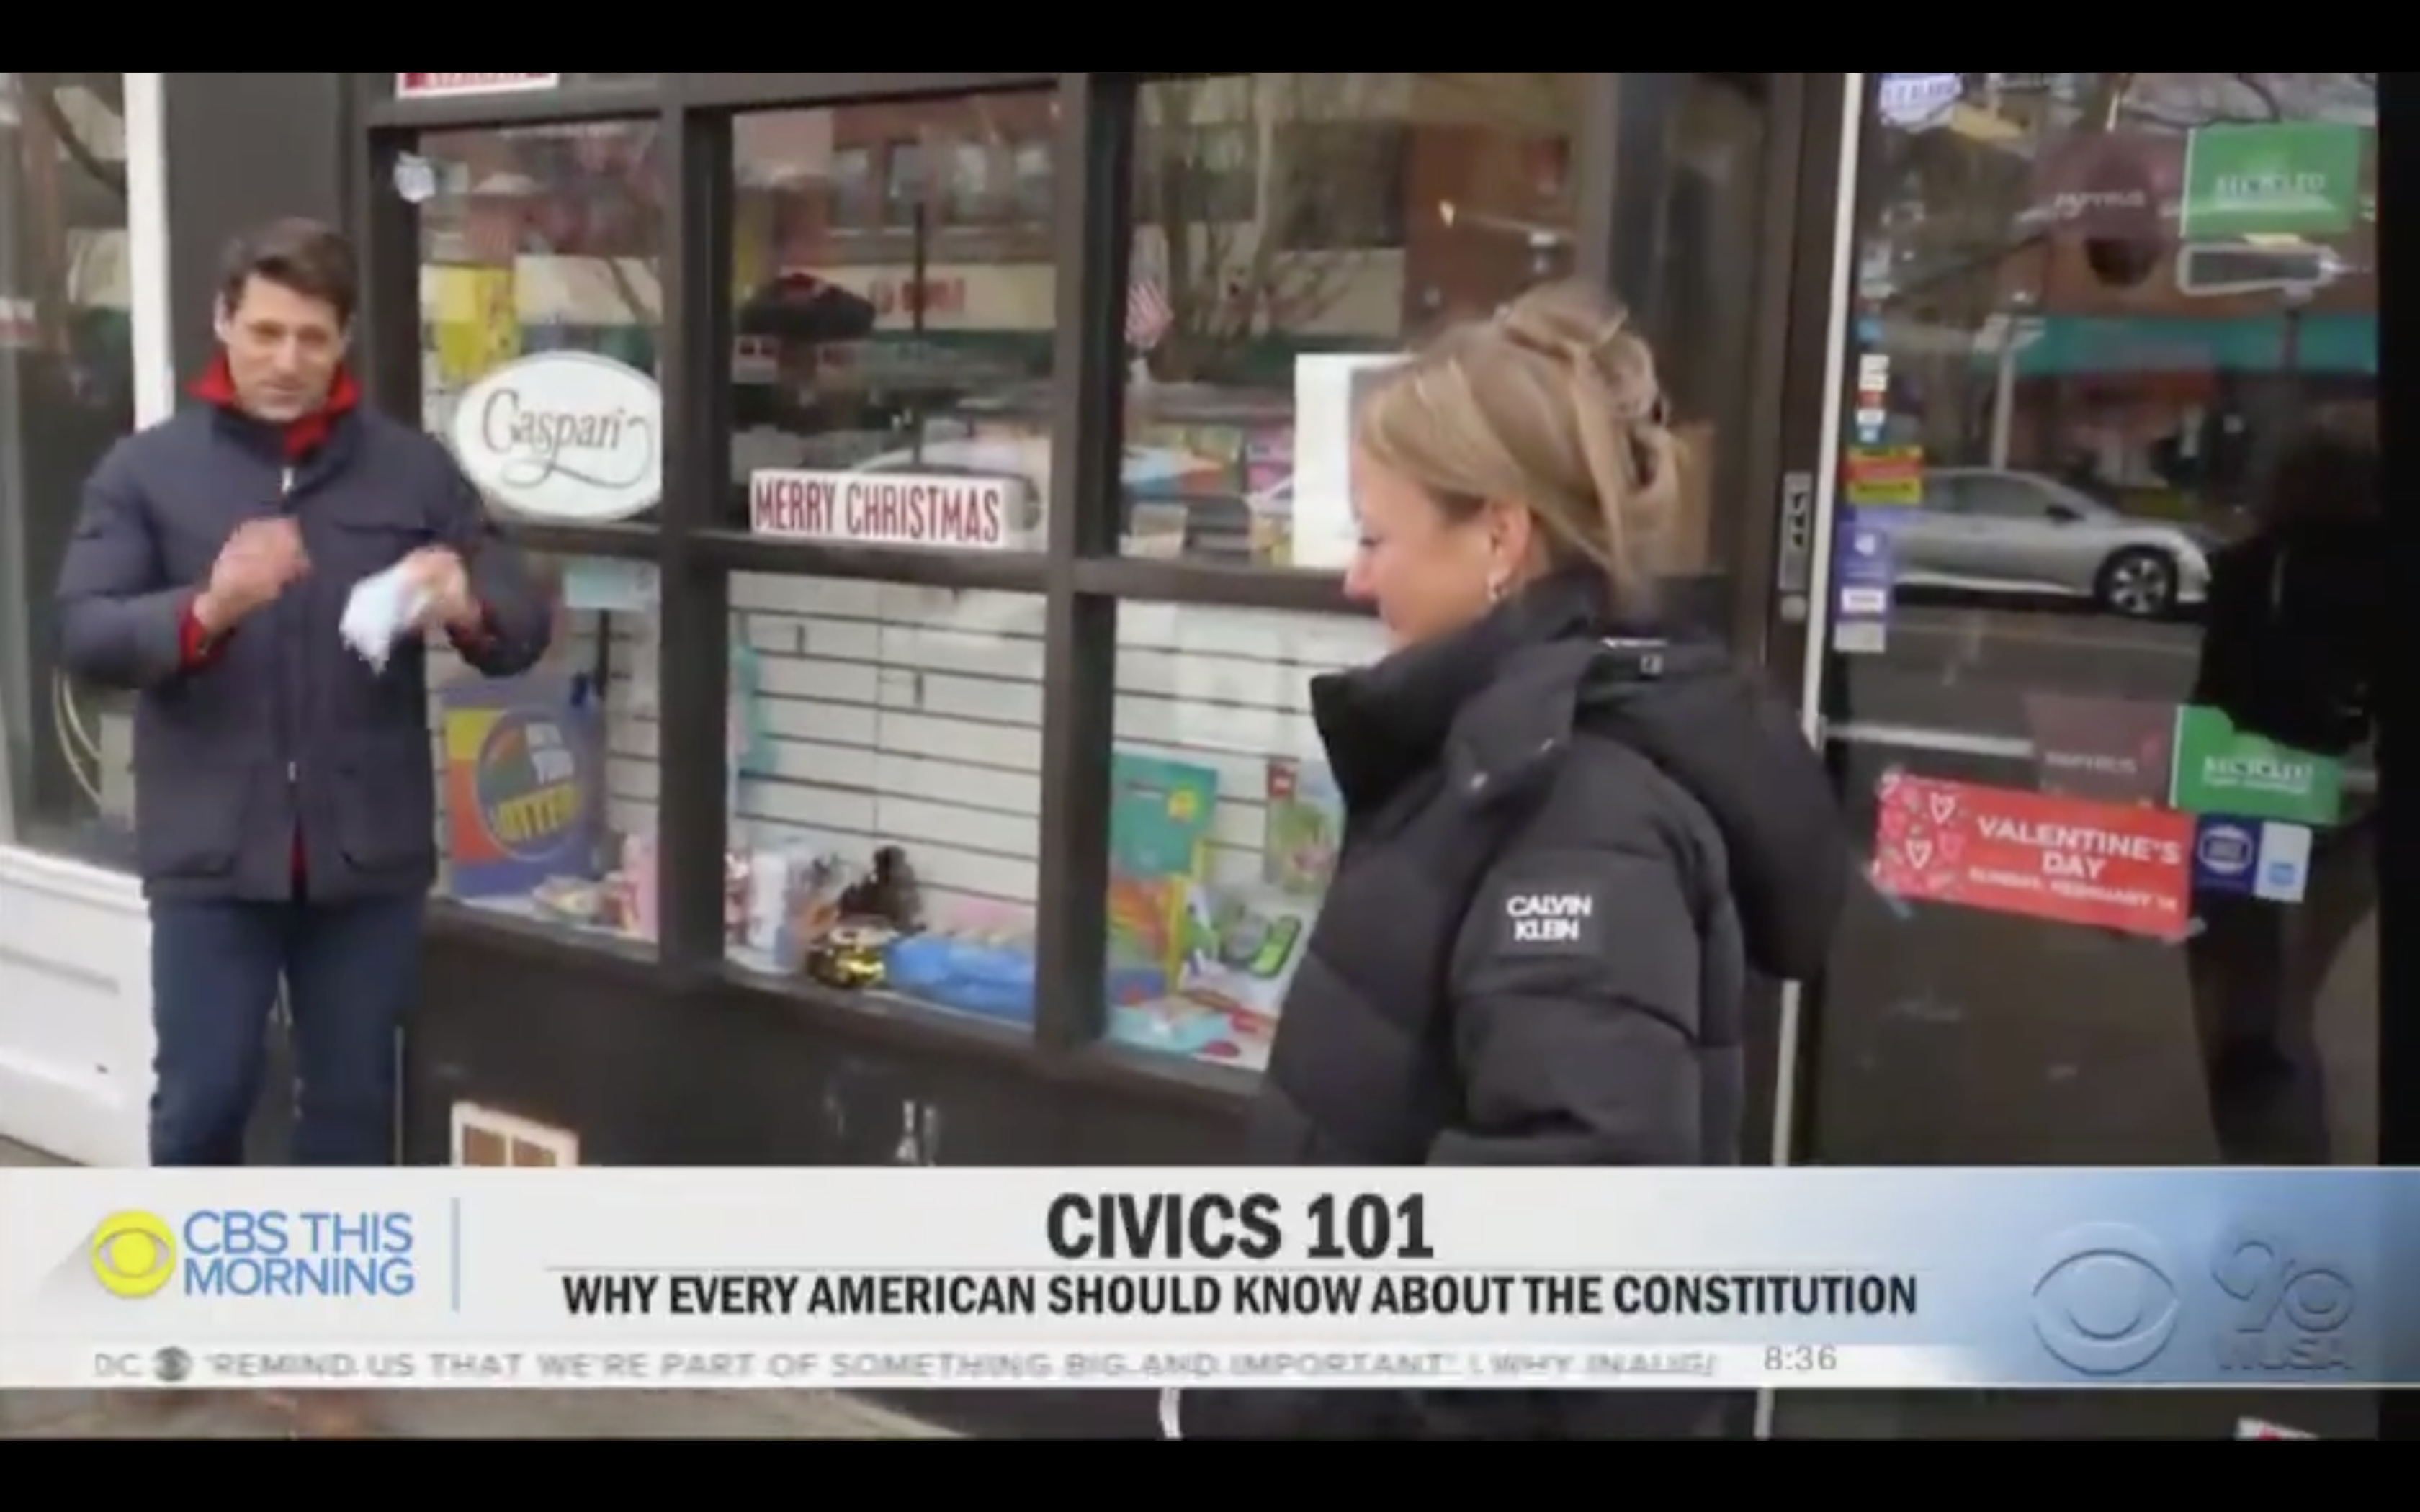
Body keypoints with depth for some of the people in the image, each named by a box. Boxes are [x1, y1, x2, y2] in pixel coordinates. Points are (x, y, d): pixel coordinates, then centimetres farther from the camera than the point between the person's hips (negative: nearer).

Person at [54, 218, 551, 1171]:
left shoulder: (414, 470, 4)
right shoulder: (144, 469, 3)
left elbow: (524, 627, 2)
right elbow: (80, 633, -6)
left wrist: (468, 610, -23)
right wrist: (206, 610, -26)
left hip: (368, 851, 1)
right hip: (211, 851, -1)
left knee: (353, 1098, 12)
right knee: (201, 1101, 4)